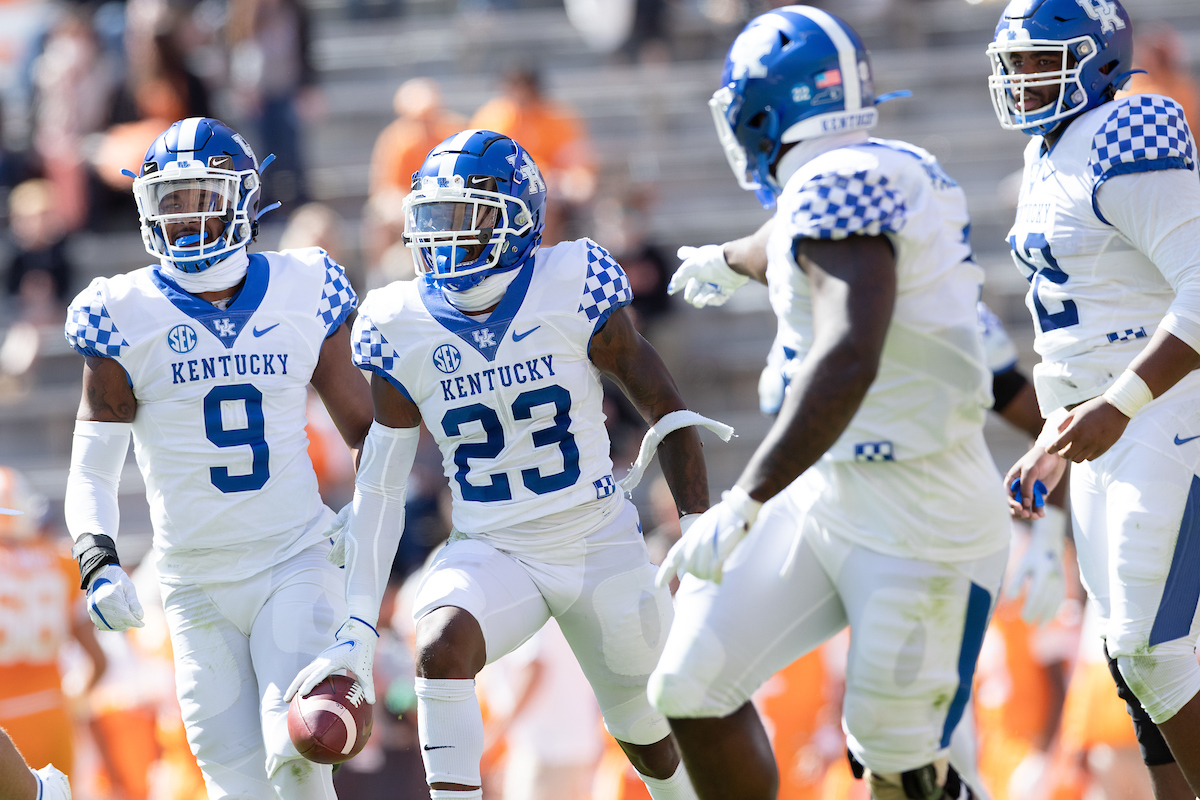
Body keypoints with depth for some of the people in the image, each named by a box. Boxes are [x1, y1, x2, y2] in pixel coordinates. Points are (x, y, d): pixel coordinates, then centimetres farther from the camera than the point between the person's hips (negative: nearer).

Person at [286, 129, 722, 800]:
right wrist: (358, 631, -7)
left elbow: (668, 410, -5)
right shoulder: (404, 329, -7)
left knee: (653, 740, 13)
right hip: (493, 554, 1)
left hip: (602, 548, -1)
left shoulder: (574, 291, -14)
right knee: (441, 646, -31)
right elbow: (380, 489, -2)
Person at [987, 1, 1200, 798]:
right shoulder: (1051, 159, 13)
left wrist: (1118, 408, -29)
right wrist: (1053, 444, 21)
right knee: (1135, 653, 10)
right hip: (1108, 432, 10)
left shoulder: (1125, 147, -17)